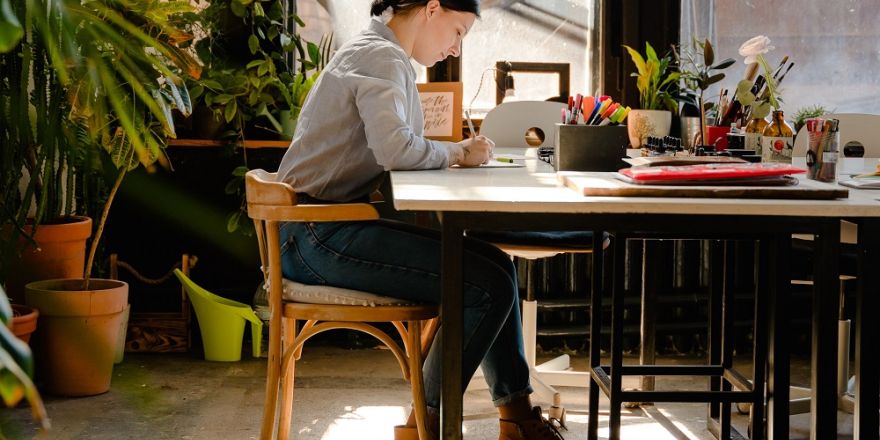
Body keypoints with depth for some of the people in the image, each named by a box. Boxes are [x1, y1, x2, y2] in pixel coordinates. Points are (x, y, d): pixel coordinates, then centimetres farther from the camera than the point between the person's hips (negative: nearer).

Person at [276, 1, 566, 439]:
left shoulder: (383, 56, 21)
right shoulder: (381, 58, -12)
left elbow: (400, 150, 15)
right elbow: (394, 149, -26)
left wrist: (454, 153, 1)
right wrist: (458, 153, -10)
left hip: (327, 230, 11)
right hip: (321, 235, -11)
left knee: (494, 265, 12)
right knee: (489, 283, -16)